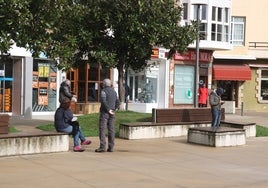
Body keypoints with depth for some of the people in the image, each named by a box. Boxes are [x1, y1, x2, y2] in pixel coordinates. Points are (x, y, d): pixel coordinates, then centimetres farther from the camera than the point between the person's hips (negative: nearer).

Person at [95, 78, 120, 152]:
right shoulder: (114, 91, 14)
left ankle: (102, 146, -11)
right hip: (112, 113, 6)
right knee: (111, 130, 7)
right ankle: (111, 147, 8)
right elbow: (118, 103, 16)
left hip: (104, 112, -6)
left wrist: (108, 109, -15)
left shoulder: (104, 91, -8)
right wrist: (113, 109, 12)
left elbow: (103, 101, -21)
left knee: (102, 129, -5)